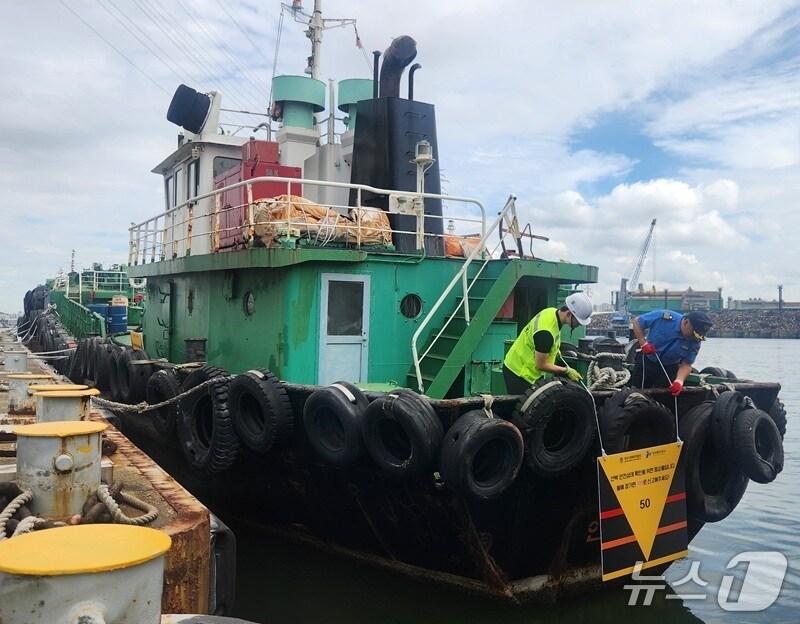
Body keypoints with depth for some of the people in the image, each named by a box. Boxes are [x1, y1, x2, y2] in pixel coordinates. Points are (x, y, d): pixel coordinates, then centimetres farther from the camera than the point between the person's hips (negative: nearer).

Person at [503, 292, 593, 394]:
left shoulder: (552, 311, -4)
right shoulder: (546, 332, -32)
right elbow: (541, 365, -21)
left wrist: (555, 350, 10)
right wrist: (567, 371, -12)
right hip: (518, 374, -9)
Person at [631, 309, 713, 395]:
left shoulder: (695, 342, -16)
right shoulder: (663, 317, -25)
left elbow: (686, 365, -13)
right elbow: (637, 321, -15)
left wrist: (679, 381, -32)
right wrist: (644, 343, -25)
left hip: (669, 369, 1)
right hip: (646, 362, -1)